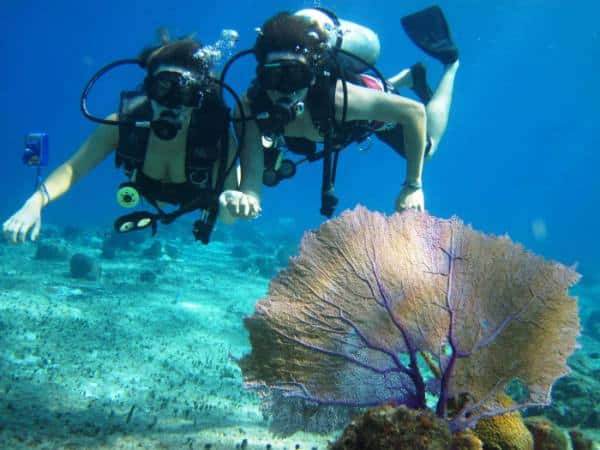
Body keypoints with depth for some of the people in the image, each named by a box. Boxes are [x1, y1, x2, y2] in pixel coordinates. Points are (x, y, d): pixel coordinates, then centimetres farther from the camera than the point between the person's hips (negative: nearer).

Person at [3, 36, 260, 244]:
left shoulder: (217, 135, -44)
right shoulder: (123, 124, -40)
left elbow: (227, 217, -41)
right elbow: (73, 168, -35)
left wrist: (233, 203, -67)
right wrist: (35, 203, -54)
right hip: (151, 201, 1)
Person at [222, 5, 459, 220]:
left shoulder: (337, 97, -48)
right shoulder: (252, 108, -39)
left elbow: (414, 111, -38)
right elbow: (252, 185, -38)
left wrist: (413, 186, -35)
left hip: (379, 107, -3)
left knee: (426, 149, 25)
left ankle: (450, 64, 39)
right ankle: (412, 76, 53)